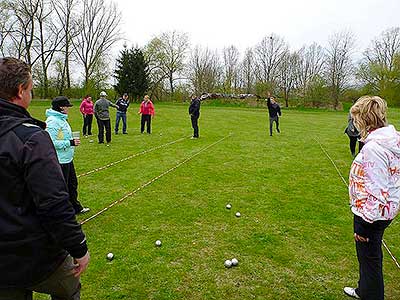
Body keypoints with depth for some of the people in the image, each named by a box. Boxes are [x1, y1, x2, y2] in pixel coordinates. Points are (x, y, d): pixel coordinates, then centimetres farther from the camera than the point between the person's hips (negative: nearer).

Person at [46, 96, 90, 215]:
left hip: (67, 159, 11)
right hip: (60, 161, -11)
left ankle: (76, 207, 39)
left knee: (72, 184, 22)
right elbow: (52, 142, -26)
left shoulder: (61, 118, 11)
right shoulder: (53, 121, -21)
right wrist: (70, 143, -23)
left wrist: (72, 141, 10)